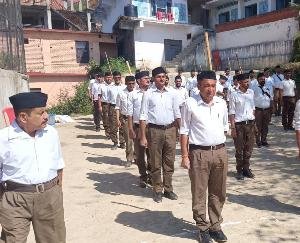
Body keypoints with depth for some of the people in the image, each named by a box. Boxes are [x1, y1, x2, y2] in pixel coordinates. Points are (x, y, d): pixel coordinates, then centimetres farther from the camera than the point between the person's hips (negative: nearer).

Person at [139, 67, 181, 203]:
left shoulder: (171, 94, 6)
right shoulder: (148, 94, -2)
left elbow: (177, 115, 12)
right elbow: (143, 116, -3)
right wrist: (143, 137, -7)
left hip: (170, 130, 3)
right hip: (155, 130, -3)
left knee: (169, 162, 11)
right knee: (155, 163, 7)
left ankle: (168, 189, 26)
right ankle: (157, 190, 22)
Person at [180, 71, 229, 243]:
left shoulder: (222, 103, 5)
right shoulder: (190, 104, -7)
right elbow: (184, 131, -5)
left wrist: (219, 145, 14)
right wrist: (185, 156, -8)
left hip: (220, 153, 4)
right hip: (199, 153, -4)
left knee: (218, 193, 14)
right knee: (199, 193, 7)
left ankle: (216, 226, 32)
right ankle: (203, 228, 25)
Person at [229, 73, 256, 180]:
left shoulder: (251, 92, 7)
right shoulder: (234, 95, -7)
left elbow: (253, 108, 14)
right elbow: (232, 112, -7)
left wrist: (254, 123, 11)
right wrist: (233, 128, -11)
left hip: (250, 123, 4)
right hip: (239, 124, -4)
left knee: (248, 148, 10)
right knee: (239, 149, 5)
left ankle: (246, 168, 24)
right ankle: (239, 170, 17)